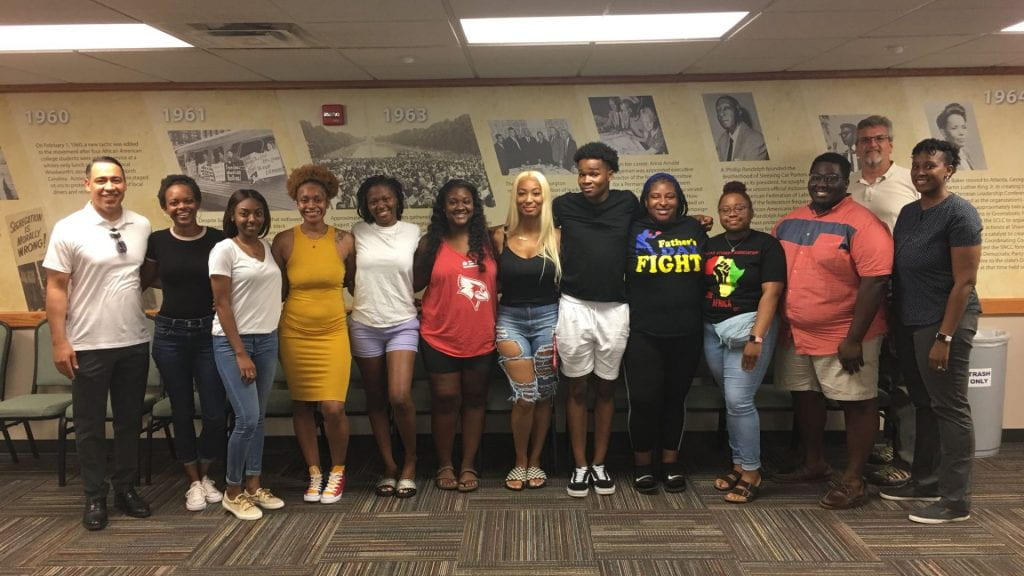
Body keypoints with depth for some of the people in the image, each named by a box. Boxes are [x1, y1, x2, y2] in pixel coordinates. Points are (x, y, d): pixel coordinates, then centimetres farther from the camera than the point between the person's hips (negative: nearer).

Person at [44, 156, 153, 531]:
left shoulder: (142, 226, 2)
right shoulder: (68, 229, -8)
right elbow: (56, 288, -8)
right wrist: (59, 342, -12)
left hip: (134, 343, 4)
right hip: (88, 346, -3)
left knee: (130, 421, 14)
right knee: (90, 426, 8)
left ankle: (126, 488, 28)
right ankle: (95, 497, 21)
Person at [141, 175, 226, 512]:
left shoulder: (218, 240, -4)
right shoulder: (156, 241, 0)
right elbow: (146, 281, 15)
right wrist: (179, 282, 3)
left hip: (209, 332, -1)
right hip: (170, 334, 1)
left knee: (215, 412, 0)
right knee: (182, 411, 9)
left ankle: (206, 475, 24)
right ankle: (194, 482, 25)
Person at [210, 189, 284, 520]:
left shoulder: (268, 247, 9)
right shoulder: (224, 250, -8)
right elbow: (222, 304, -11)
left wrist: (262, 345, 8)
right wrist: (240, 353, -15)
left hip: (267, 340, 6)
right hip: (233, 341, -6)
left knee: (259, 417, 9)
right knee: (247, 419, -9)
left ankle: (253, 486, 20)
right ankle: (232, 492, 8)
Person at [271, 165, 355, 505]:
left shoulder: (343, 241, -1)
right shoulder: (284, 241, -2)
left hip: (333, 334, -1)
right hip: (295, 334, 1)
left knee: (333, 408, -8)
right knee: (302, 406, 8)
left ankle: (337, 471, 16)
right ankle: (314, 473, 25)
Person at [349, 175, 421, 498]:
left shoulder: (414, 233, 2)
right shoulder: (358, 232, 3)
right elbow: (350, 278, 12)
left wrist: (418, 302, 1)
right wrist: (369, 299, 8)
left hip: (403, 324, -2)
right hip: (364, 325, 2)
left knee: (399, 397, -13)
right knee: (376, 400, 7)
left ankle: (410, 463, 9)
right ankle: (389, 467, 20)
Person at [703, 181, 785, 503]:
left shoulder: (766, 245, -3)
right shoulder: (710, 246, 12)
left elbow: (771, 293, -10)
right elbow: (699, 288, 14)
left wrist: (757, 338, -19)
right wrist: (698, 331, 5)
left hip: (748, 326, -5)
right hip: (712, 330, 5)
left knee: (739, 400, -10)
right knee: (731, 401, 10)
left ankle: (752, 473, 2)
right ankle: (739, 465, 22)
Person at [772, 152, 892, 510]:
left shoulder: (861, 224, -14)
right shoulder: (788, 222, 8)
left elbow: (875, 282, -19)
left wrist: (854, 338, -20)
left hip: (843, 336, -7)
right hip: (795, 333, 7)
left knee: (857, 403, 4)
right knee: (804, 397, 17)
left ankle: (853, 480, 15)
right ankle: (813, 464, 34)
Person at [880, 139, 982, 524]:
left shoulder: (960, 214, -12)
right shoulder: (908, 213, 12)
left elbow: (965, 281, -16)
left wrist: (945, 336, -20)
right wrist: (896, 323, 12)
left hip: (943, 323, -7)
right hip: (909, 323, 8)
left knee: (949, 408, -1)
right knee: (924, 405, 16)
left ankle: (956, 500, 7)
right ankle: (925, 481, 28)